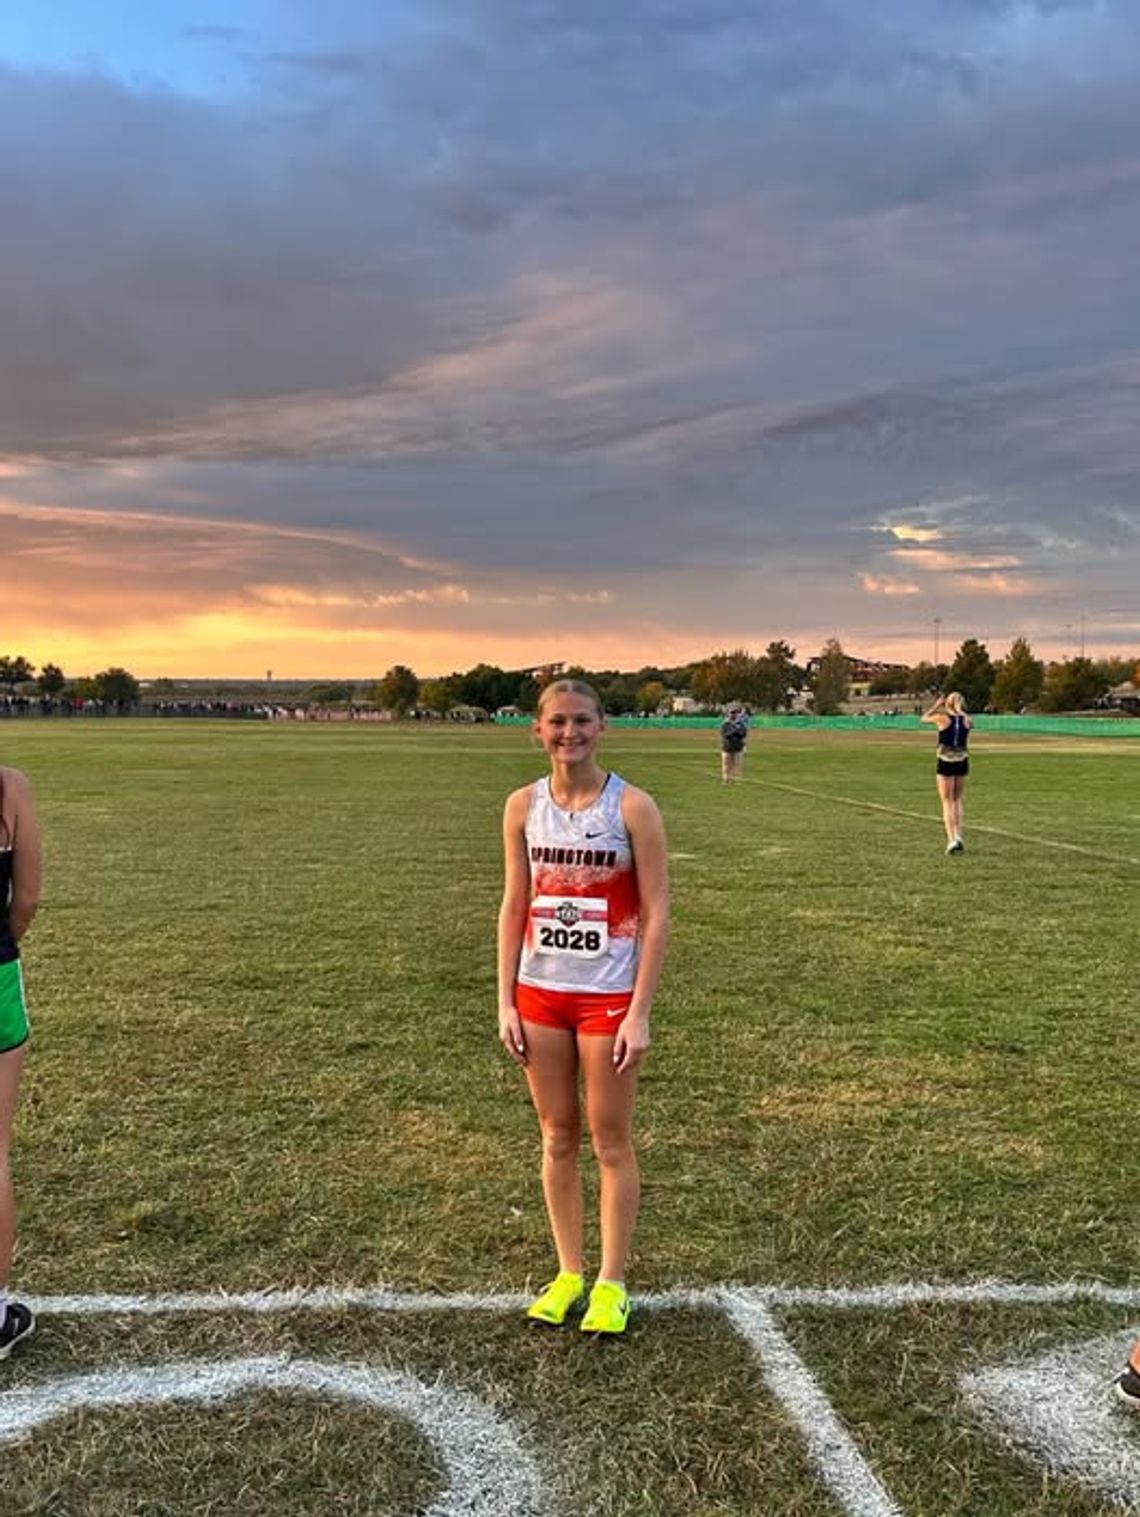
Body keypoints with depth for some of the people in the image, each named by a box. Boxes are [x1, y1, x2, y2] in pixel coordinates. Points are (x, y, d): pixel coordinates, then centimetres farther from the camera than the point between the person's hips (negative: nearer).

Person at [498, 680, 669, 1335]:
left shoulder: (632, 807, -10)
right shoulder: (524, 806, 1)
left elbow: (656, 915, -9)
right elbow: (515, 906, 6)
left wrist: (640, 1013, -13)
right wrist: (507, 1002, 2)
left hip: (609, 997, -3)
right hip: (540, 994, 4)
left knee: (610, 1140, 8)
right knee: (557, 1136, 14)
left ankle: (612, 1282, 23)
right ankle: (568, 1272, 30)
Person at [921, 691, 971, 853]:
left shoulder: (942, 718, -11)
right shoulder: (966, 720, -2)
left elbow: (924, 718, 9)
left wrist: (936, 705, 16)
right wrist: (959, 709, 17)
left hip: (945, 762, -3)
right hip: (962, 762, 3)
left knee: (947, 802, 2)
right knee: (957, 800, 19)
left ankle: (952, 839, -8)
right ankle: (958, 835, 13)